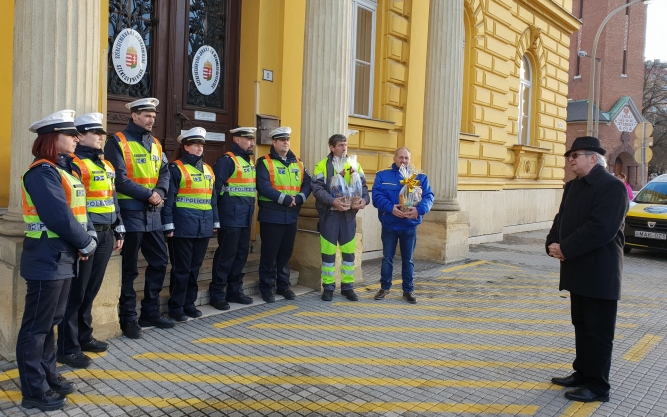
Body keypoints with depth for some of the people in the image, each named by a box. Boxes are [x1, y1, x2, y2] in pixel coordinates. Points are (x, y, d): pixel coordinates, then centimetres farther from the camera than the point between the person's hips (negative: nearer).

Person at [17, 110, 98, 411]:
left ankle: (48, 375, 30)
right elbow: (60, 217, -23)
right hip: (46, 259, -10)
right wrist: (85, 243, -11)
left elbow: (80, 208, 13)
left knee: (52, 320, 18)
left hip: (63, 257, 10)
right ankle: (34, 390, 9)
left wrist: (90, 235, -4)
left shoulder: (65, 169, 14)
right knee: (37, 325, 0)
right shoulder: (42, 172, -16)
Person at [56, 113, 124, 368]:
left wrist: (118, 230, 19)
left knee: (91, 289, 17)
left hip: (105, 234, 8)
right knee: (76, 292, 0)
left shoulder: (106, 165, 16)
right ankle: (68, 348, 9)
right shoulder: (75, 163, -11)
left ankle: (84, 337, 30)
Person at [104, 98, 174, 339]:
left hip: (153, 213, 7)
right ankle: (128, 318, 15)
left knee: (159, 262, 12)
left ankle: (151, 313, 25)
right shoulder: (118, 142, -8)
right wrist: (147, 194, -18)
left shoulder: (155, 144, 13)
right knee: (129, 268, 2)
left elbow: (164, 173, 9)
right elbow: (120, 179, -17)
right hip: (130, 212, -7)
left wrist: (160, 192, -10)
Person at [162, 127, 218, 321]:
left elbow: (212, 197, 17)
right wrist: (168, 225, -14)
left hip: (203, 227, 6)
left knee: (195, 267, 13)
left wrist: (215, 222, 15)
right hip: (183, 227, -6)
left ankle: (189, 303, 24)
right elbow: (169, 198, -10)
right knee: (181, 268, 1)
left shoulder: (207, 169, 14)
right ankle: (176, 307, 11)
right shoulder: (176, 168, -5)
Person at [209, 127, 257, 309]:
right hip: (231, 217, -8)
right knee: (226, 255, -4)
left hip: (245, 217, 8)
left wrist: (250, 211, 17)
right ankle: (217, 294, 6)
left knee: (241, 254, 12)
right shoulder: (227, 160, -10)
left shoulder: (249, 162, 17)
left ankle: (235, 291, 23)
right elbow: (216, 187, -16)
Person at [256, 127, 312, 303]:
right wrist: (284, 198, -21)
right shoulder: (264, 162, -6)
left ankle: (283, 285, 25)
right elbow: (264, 187, -18)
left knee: (286, 252, 14)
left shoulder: (297, 163, 12)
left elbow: (307, 183, 7)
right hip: (271, 215, -5)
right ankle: (267, 287, 12)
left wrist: (299, 198, -12)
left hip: (291, 215, 6)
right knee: (270, 253, 1)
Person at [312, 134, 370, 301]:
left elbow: (363, 186, 6)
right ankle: (328, 287, 15)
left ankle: (348, 286, 19)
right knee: (328, 251, 3)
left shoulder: (354, 165, 9)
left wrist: (364, 199, -15)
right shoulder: (322, 165, -1)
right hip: (329, 214, -3)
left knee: (349, 251, 7)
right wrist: (332, 201, -26)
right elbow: (317, 189, -11)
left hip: (349, 214, 3)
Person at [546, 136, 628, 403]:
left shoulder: (612, 187, -15)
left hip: (599, 273, -8)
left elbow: (602, 229, -24)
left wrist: (566, 249, -21)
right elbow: (562, 218, 14)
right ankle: (583, 373, 30)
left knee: (598, 331, 1)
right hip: (578, 270, 8)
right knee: (581, 326, 17)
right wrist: (553, 244, -4)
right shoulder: (573, 186, 14)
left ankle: (598, 386, 11)